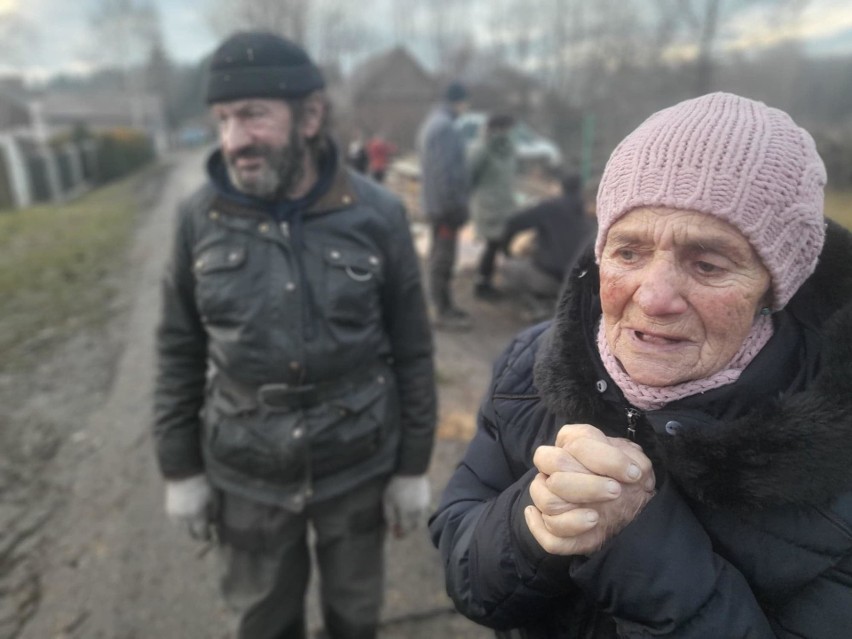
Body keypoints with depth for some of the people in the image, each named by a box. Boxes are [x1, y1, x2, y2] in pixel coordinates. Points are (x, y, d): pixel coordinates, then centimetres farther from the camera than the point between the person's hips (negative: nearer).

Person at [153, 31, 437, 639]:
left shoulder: (378, 215, -14)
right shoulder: (201, 217, -10)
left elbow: (412, 351, -7)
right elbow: (180, 351, -1)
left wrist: (413, 467, -3)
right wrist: (180, 468, 2)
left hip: (358, 465, -1)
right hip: (245, 473, 2)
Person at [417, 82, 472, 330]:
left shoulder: (432, 122, 15)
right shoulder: (444, 127, -17)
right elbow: (444, 170, -23)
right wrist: (455, 204, -19)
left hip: (435, 203, 10)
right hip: (446, 204, -10)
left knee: (440, 255, 16)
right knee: (443, 257, -4)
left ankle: (442, 305, 27)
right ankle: (442, 311, 4)